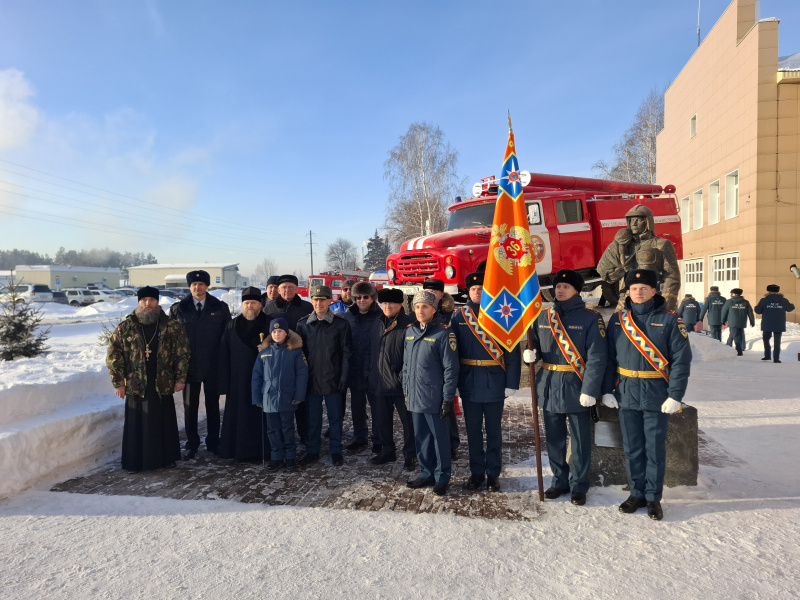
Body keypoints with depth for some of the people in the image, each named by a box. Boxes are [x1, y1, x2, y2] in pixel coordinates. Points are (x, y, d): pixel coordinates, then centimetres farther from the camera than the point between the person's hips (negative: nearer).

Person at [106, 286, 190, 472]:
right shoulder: (125, 327, 0)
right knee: (137, 425, 6)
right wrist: (118, 382, -3)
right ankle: (135, 462, 19)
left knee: (164, 424, 10)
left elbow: (182, 353, 2)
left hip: (163, 386, 0)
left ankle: (166, 458, 25)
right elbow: (113, 355, 1)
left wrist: (180, 378, -2)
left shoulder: (171, 326, 1)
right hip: (136, 386, 0)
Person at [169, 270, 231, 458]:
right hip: (189, 365, 0)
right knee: (190, 406, 7)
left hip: (213, 366, 0)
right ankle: (192, 443, 21)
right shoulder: (178, 309, 3)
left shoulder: (220, 308, 2)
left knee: (213, 404, 10)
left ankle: (213, 442, 23)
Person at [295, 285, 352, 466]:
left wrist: (343, 377, -8)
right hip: (311, 379, 2)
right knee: (313, 417, 12)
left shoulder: (341, 323, -4)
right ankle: (312, 451, 26)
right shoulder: (303, 324, 4)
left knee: (335, 417, 9)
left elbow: (346, 353, -3)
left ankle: (336, 451, 22)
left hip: (332, 379, -2)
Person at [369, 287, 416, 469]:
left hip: (400, 383, -7)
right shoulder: (379, 324, 11)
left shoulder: (408, 324, -11)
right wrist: (373, 375, 14)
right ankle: (388, 451, 32)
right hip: (381, 382, 7)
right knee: (382, 420, 16)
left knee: (408, 421, 6)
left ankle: (410, 455, 21)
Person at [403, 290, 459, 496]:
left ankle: (442, 478, 20)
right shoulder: (410, 331, 10)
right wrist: (406, 390, 14)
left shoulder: (444, 332, -11)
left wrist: (448, 398, -14)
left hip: (434, 397, -6)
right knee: (421, 438, 15)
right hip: (414, 396, 6)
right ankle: (426, 473, 30)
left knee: (440, 438, 6)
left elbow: (451, 368, -12)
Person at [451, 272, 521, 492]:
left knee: (494, 431, 10)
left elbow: (512, 352, -5)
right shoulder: (458, 317, 3)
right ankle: (476, 472, 25)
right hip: (469, 383, 2)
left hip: (494, 383, -2)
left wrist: (511, 383, -10)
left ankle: (493, 474, 23)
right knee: (473, 430, 12)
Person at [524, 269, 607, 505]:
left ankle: (578, 486, 23)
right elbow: (536, 346, 15)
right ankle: (560, 481, 31)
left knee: (580, 441, 8)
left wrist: (590, 389, -18)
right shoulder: (543, 317, 7)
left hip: (577, 387, -4)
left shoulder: (590, 318, -7)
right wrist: (531, 354, -8)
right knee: (554, 439, 15)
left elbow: (596, 358, -12)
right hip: (549, 386, 5)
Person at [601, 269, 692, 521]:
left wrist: (675, 395, -13)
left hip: (657, 395, -2)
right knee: (632, 448, 11)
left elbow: (681, 359, -7)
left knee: (655, 448, 8)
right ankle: (637, 493, 26)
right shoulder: (617, 320, 4)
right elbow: (609, 357, 5)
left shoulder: (669, 320, -4)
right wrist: (608, 390, 0)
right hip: (626, 394, 3)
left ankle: (654, 497, 22)